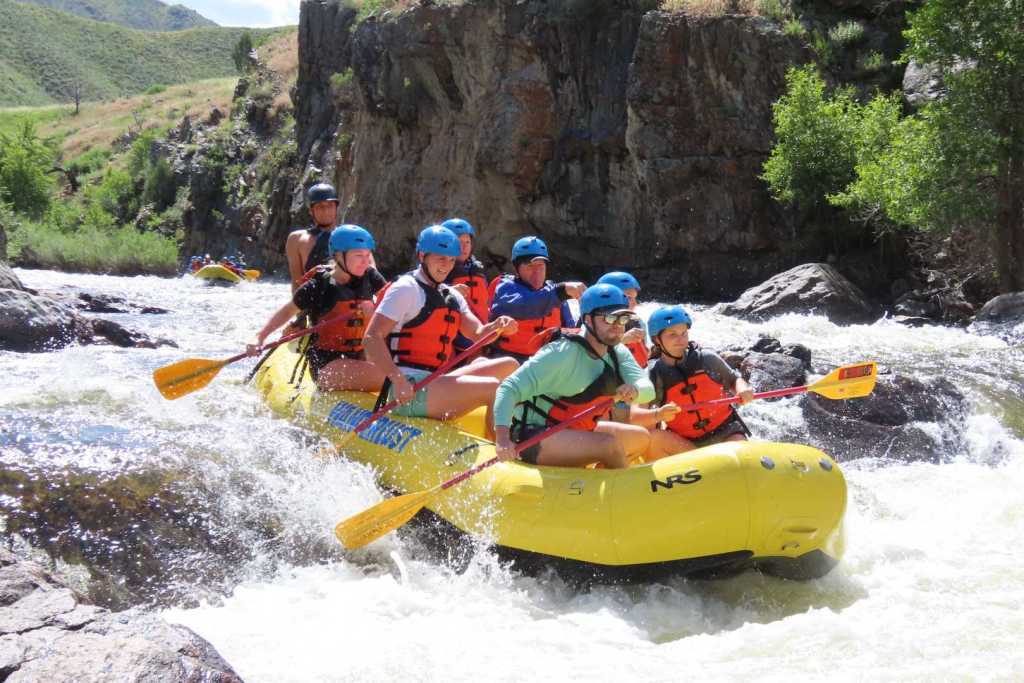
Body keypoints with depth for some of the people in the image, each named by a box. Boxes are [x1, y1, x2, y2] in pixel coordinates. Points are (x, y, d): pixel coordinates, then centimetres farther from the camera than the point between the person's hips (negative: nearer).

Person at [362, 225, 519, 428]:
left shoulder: (453, 296, 21)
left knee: (509, 366, 2)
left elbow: (478, 334, 9)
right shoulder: (406, 288, -5)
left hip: (435, 382, 9)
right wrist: (398, 380, -25)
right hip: (410, 389, -9)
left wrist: (498, 326, -14)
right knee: (494, 389, -21)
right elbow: (372, 338, -14)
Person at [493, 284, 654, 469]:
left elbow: (648, 390, -11)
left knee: (642, 438, 12)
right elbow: (510, 388, -28)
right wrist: (502, 437, -42)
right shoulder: (564, 353, -21)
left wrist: (635, 390, -37)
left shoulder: (618, 353, 3)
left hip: (575, 430, 9)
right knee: (609, 445, -28)